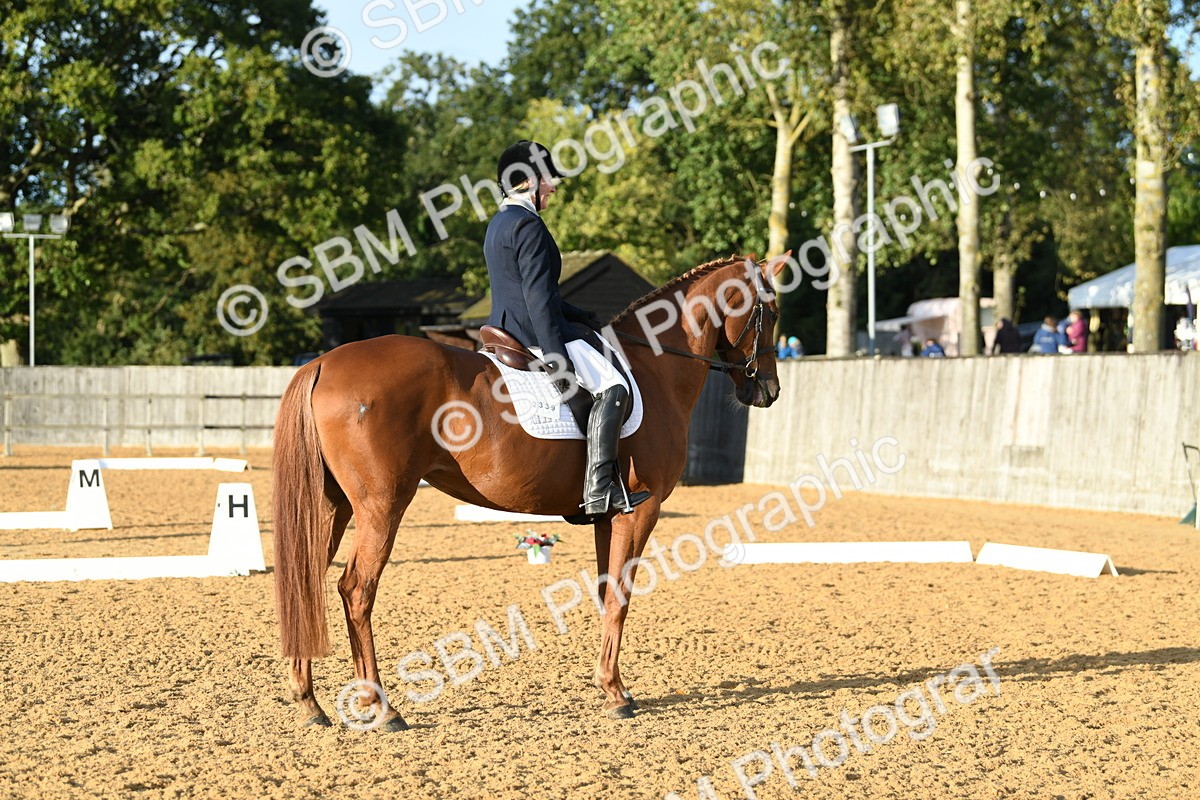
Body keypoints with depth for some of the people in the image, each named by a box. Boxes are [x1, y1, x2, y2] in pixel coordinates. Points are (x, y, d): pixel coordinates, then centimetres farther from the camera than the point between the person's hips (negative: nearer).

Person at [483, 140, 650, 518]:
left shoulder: (499, 224, 19)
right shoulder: (528, 225, -14)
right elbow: (538, 296, -21)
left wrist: (580, 316, 23)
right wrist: (556, 356, -23)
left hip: (506, 327, 11)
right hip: (532, 332, -11)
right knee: (612, 387, -15)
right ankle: (599, 490, -23)